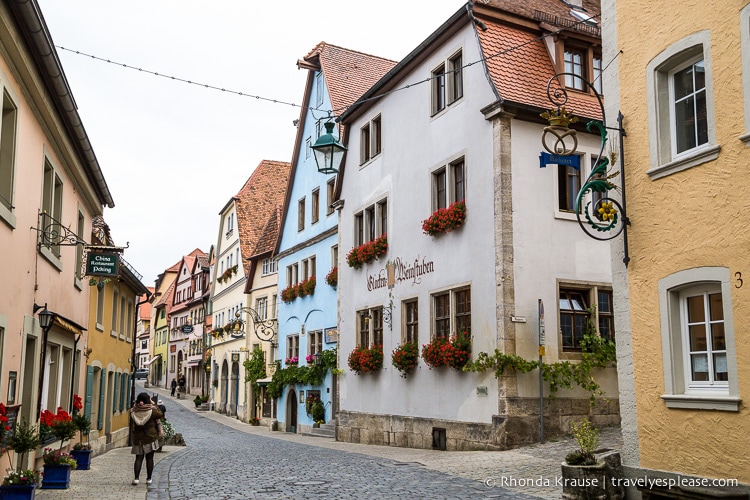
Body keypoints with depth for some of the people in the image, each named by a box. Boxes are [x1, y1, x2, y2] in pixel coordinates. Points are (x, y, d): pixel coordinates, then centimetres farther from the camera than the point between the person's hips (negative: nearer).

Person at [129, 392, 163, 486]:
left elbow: (131, 426, 6)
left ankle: (136, 478, -4)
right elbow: (161, 414, 5)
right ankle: (148, 479, 11)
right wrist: (154, 405, 9)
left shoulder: (133, 411, -5)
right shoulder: (152, 410, -12)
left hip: (138, 438, 2)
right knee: (149, 458, 7)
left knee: (139, 458, 7)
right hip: (150, 437, -2)